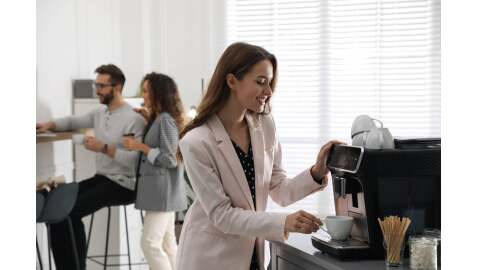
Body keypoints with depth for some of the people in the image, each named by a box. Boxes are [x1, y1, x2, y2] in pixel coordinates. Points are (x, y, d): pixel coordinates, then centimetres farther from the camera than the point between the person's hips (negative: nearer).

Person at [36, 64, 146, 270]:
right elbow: (73, 122, 24)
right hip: (101, 178, 8)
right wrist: (49, 125, 6)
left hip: (123, 185, -8)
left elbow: (135, 160, -22)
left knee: (71, 210, -24)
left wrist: (104, 148, -26)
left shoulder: (134, 119, -15)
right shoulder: (99, 112, 11)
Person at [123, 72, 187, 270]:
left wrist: (141, 147, -15)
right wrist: (149, 119, 16)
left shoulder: (166, 120, -16)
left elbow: (170, 159, -19)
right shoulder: (158, 118, 13)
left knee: (150, 243, -10)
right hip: (159, 188, 10)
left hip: (163, 188, -10)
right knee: (167, 242, 13)